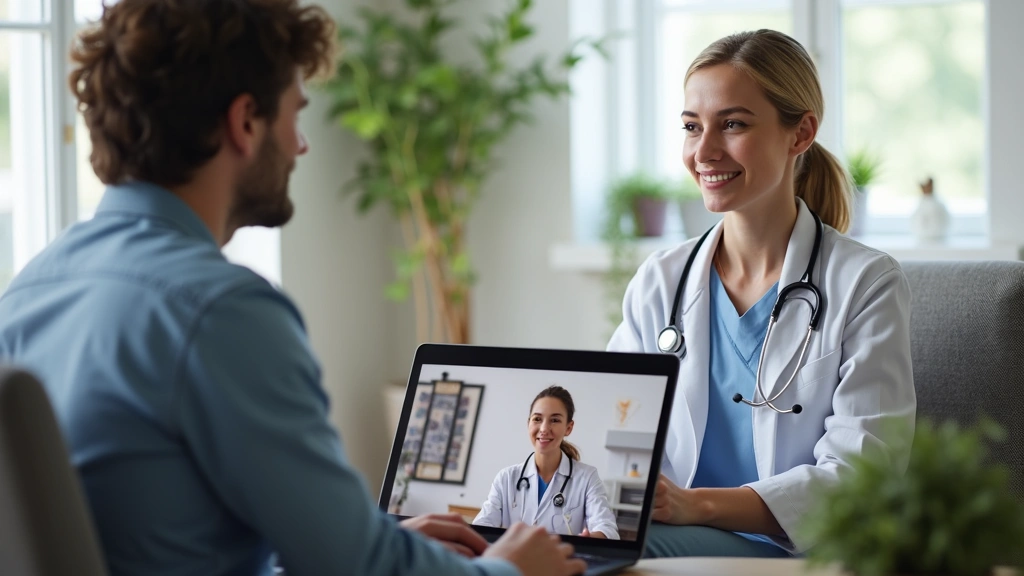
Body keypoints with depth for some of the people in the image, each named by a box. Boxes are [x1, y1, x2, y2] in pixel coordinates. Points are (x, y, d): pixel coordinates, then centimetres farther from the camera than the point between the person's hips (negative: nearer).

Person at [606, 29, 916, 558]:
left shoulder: (867, 284, -1)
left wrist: (696, 504, -25)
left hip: (801, 555, -3)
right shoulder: (658, 282, 13)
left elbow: (855, 481, -11)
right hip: (678, 541, 4)